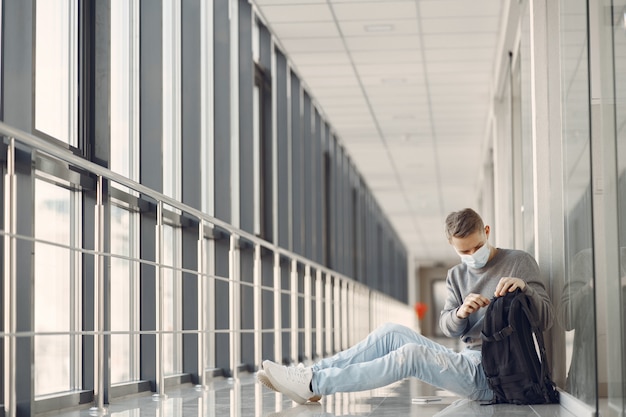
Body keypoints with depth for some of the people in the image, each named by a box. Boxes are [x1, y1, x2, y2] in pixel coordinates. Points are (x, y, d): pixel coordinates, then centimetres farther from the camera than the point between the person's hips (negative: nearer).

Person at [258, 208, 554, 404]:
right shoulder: (457, 276, 16)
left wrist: (525, 287, -21)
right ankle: (312, 374, -12)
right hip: (466, 363, 6)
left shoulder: (519, 262, 1)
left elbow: (545, 321, -2)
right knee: (390, 333, -8)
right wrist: (460, 313, -17)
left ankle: (314, 385, -27)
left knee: (411, 353, -26)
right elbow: (448, 327, 6)